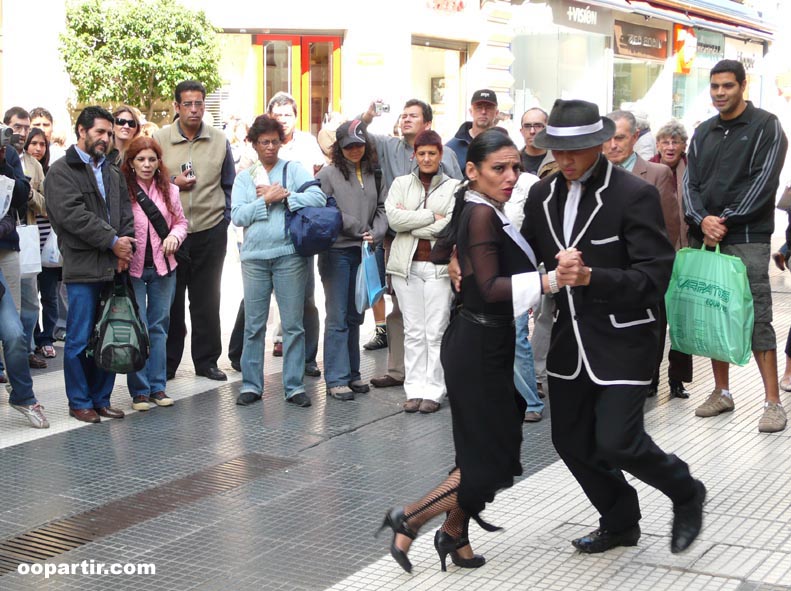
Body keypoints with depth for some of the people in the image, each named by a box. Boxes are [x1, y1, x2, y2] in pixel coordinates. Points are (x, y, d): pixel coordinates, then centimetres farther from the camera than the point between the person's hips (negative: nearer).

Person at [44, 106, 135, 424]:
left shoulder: (113, 173, 20)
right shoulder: (62, 171, -2)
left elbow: (125, 212, 14)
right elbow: (71, 214, -14)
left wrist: (125, 246, -4)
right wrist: (112, 241, -14)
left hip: (113, 266, 6)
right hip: (82, 268, -6)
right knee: (80, 339, 0)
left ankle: (101, 398, 18)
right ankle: (80, 402, 10)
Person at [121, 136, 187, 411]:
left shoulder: (169, 190, 5)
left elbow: (180, 221, 14)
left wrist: (174, 236, -6)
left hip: (163, 266, 4)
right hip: (132, 267, -4)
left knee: (159, 326, 10)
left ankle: (157, 386, 18)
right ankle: (139, 390, 8)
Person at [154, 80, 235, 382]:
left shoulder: (219, 140, 5)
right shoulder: (160, 139, 0)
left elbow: (228, 185, 13)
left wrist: (225, 217, 5)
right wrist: (173, 184, -10)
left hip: (210, 231, 1)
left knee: (207, 300, 9)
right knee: (170, 300, 3)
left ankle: (206, 360, 19)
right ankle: (167, 362, 13)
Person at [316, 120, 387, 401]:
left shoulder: (373, 173, 8)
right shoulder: (329, 174, -5)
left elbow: (382, 207, 9)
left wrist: (376, 233, -9)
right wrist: (359, 228, -10)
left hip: (364, 252, 5)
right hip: (337, 251, -4)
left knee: (355, 316, 13)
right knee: (337, 317, -2)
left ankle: (351, 373, 22)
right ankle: (336, 379, 4)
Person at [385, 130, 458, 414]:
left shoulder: (453, 187, 3)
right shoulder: (401, 183, 10)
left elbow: (450, 226, -11)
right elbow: (393, 218, -6)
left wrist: (410, 221, -7)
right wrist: (431, 216, -10)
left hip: (439, 265, -2)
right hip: (407, 265, 2)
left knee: (436, 331, -2)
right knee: (413, 331, 5)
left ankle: (433, 391, 3)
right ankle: (415, 389, 9)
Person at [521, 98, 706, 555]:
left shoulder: (635, 195, -14)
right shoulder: (543, 194, 6)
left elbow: (654, 276, -18)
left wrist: (590, 277, -31)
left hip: (622, 342, -6)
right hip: (569, 341, 6)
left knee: (616, 441, -11)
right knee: (572, 441, 10)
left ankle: (686, 494, 20)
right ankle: (620, 522, 34)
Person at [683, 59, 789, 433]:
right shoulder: (703, 133, 16)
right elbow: (690, 182, 9)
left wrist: (725, 221, -13)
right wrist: (702, 219, -10)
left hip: (746, 238, -5)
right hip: (704, 237, 6)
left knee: (756, 318, -8)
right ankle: (722, 392, 19)